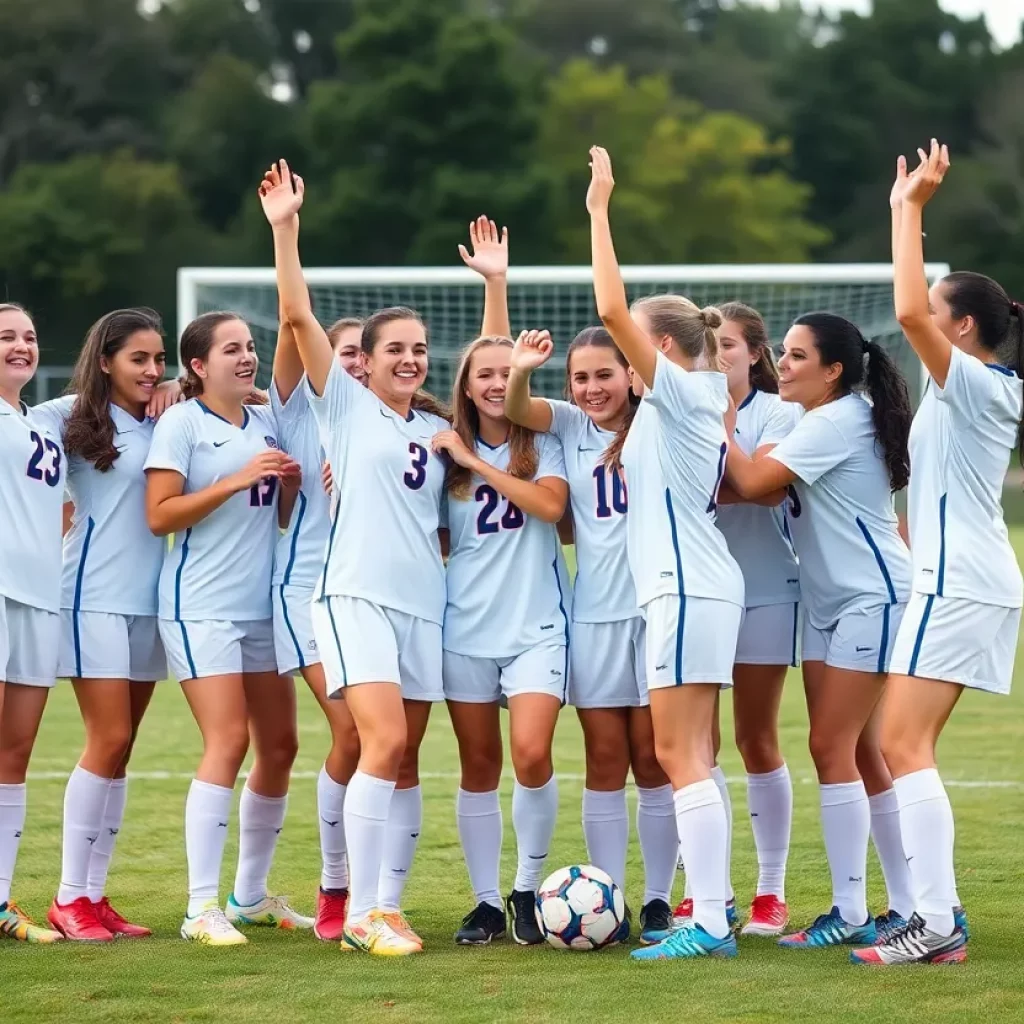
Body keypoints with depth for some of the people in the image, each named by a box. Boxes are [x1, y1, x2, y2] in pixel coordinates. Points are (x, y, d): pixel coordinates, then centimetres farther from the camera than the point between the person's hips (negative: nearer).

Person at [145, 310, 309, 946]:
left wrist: (293, 482, 0)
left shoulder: (266, 422, 13)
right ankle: (202, 909, -12)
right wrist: (237, 481, -19)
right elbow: (160, 515, -12)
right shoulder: (182, 423, -5)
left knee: (280, 744, 8)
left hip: (264, 605, 7)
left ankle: (251, 894, 23)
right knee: (229, 741, -15)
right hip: (202, 607, -7)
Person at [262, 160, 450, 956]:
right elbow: (298, 315, -5)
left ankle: (387, 906, 10)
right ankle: (359, 913, -12)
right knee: (384, 744, -17)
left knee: (405, 761, 5)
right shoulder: (346, 404, 3)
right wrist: (285, 229, -12)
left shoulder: (439, 427, 16)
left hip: (425, 600, 5)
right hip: (359, 596, -5)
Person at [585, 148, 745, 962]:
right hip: (693, 589, 10)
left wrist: (600, 209, -13)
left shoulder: (681, 390, -9)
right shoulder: (689, 402, 17)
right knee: (688, 758, 11)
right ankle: (709, 913, 13)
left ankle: (709, 923, -12)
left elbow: (612, 310, -18)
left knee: (682, 755, -10)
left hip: (688, 591, -10)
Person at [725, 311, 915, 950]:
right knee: (861, 756, 9)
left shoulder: (838, 422, -16)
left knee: (833, 748, -10)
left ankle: (850, 912, -6)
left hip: (873, 599, -10)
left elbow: (752, 483, -20)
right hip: (830, 605, 10)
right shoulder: (825, 421, 14)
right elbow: (763, 485, 9)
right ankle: (907, 907, 13)